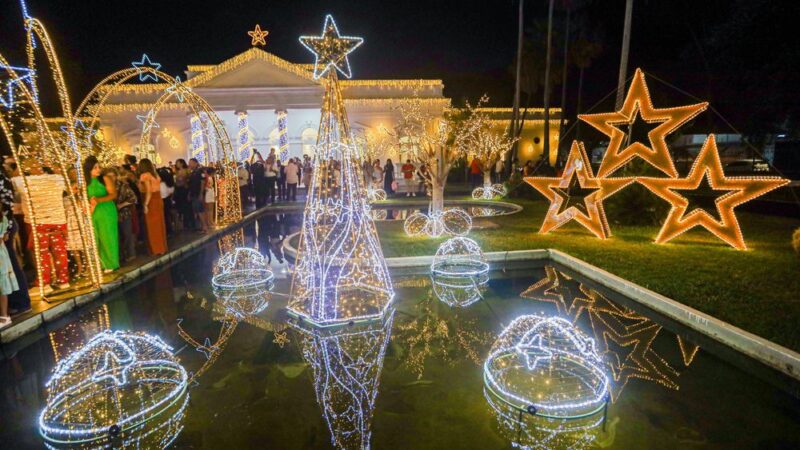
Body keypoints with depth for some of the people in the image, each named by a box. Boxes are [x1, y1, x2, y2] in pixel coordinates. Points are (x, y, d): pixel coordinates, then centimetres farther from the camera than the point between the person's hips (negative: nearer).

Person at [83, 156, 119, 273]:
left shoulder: (106, 178, -5)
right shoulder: (86, 181, 5)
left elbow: (113, 194, -10)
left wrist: (99, 200, -25)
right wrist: (90, 204, -10)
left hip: (107, 212, -4)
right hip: (94, 213, 4)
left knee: (108, 237, 1)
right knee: (98, 239, 7)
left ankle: (111, 263, 10)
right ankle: (103, 263, 15)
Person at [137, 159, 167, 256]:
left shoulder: (145, 175, -11)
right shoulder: (155, 174, 10)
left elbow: (148, 192, -17)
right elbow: (157, 189, 5)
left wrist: (145, 205, -15)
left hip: (151, 202, -7)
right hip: (158, 200, 7)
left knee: (152, 226, 3)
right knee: (159, 224, 13)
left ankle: (156, 249, 9)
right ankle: (162, 247, 20)